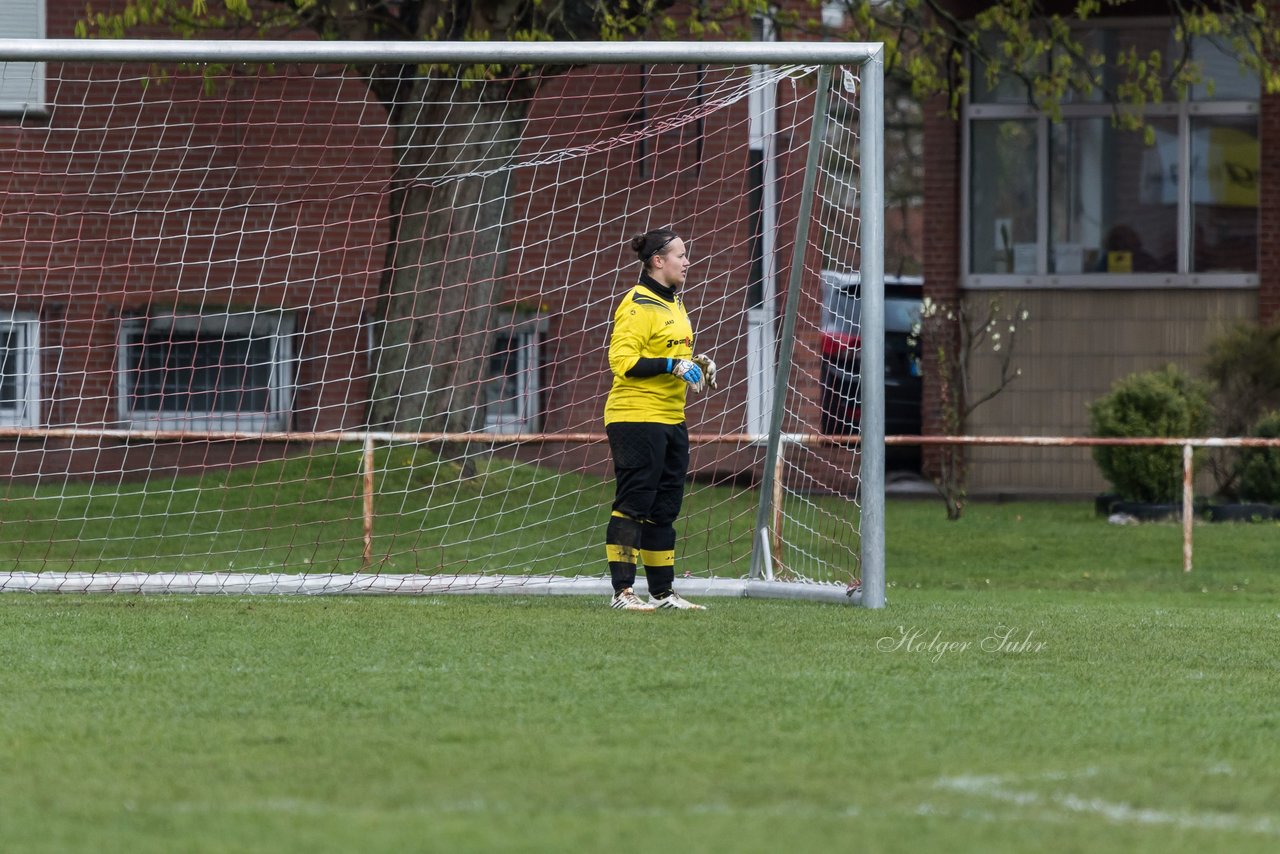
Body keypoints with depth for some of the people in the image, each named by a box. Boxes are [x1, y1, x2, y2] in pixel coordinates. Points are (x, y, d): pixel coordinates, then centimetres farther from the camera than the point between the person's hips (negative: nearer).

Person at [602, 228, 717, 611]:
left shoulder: (674, 304, 18)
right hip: (636, 418, -9)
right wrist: (672, 365, -23)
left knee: (665, 507, 12)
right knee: (633, 504, -9)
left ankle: (662, 591, 18)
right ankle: (622, 591, -8)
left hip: (671, 420, 9)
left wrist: (695, 364, 14)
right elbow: (622, 360, -19)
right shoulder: (638, 305, -12)